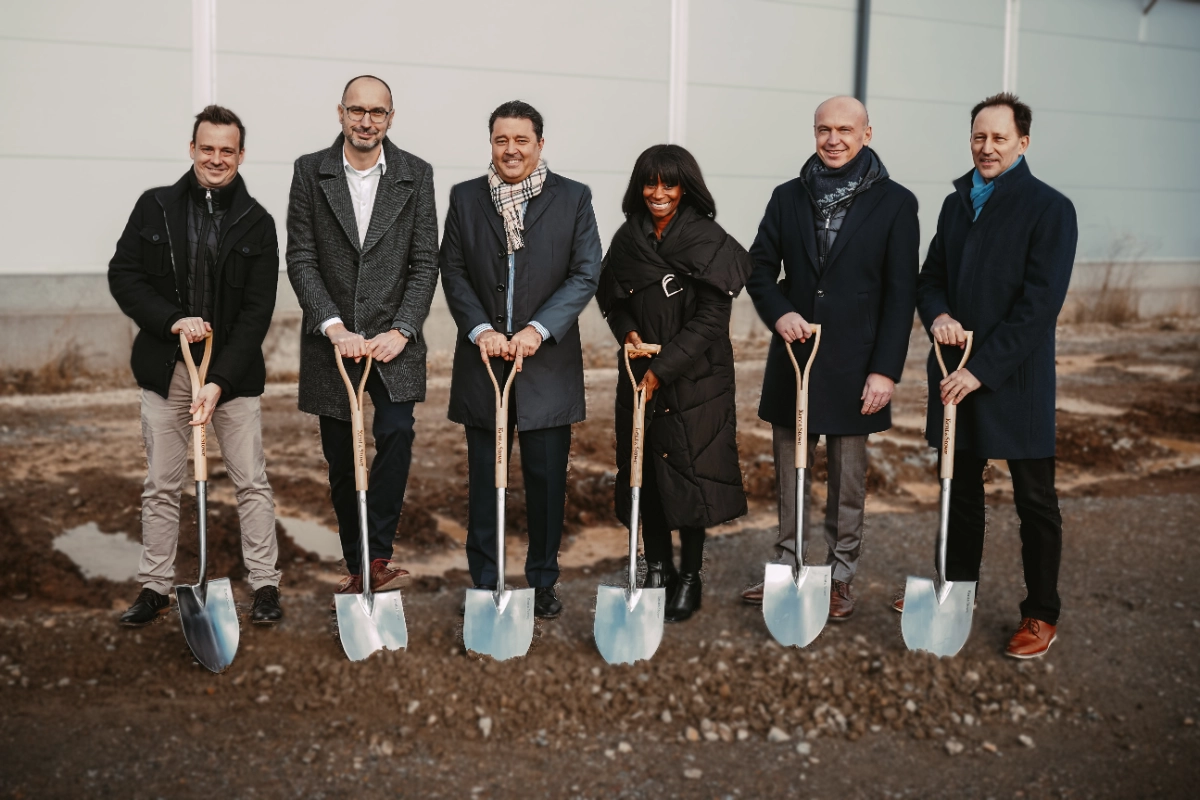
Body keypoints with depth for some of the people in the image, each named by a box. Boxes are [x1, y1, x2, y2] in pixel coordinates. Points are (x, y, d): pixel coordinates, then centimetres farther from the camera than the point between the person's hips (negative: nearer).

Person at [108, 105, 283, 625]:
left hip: (233, 371, -1)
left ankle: (264, 585, 13)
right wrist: (172, 320, -14)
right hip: (165, 368, 1)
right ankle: (155, 587, 20)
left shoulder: (256, 223, -2)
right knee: (161, 484, 8)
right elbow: (123, 275, 2)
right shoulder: (154, 207, 3)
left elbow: (257, 311, -8)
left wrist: (219, 381, -17)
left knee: (251, 481, 2)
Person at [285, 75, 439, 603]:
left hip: (393, 341, -1)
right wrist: (334, 326, -14)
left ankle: (378, 558, -8)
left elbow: (425, 263, -1)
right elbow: (300, 259, -3)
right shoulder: (310, 171, 1)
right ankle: (356, 567, 20)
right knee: (341, 460, 7)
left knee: (396, 433, -18)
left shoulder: (415, 175, 2)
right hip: (332, 341, 1)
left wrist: (401, 331, -12)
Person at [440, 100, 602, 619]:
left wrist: (538, 329, -15)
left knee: (546, 479, 6)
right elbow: (453, 272, 4)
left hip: (547, 361, -1)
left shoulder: (573, 198, 1)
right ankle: (484, 584, 18)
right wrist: (480, 330, -11)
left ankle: (543, 582, 20)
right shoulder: (465, 198, 6)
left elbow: (585, 274, -4)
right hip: (483, 358, 1)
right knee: (484, 481, 8)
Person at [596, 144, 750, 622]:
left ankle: (690, 578, 15)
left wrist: (664, 369, -18)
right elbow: (611, 296, 15)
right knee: (645, 470, 8)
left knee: (688, 471, 0)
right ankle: (657, 569, 22)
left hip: (694, 376, -4)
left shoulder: (710, 241, -9)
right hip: (640, 373, 4)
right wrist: (627, 332, -6)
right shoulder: (629, 237, 5)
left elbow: (711, 317, -14)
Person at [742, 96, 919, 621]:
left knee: (848, 479, 6)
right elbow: (760, 266, 10)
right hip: (793, 355, 3)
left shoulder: (894, 203, -3)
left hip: (853, 362, -3)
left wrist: (886, 369, -11)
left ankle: (840, 580, 19)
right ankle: (787, 568, 25)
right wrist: (778, 313, -11)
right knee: (789, 471, 11)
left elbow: (901, 292, -5)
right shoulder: (788, 198, 6)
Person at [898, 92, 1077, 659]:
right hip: (956, 373, 6)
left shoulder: (1049, 209, -9)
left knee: (1034, 500, 5)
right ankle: (956, 586, 33)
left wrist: (983, 368, -20)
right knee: (961, 488, 18)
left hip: (1015, 377, -6)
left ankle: (1041, 615, 16)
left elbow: (1039, 304, -16)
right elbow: (931, 277, 16)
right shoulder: (957, 203, 12)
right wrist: (936, 315, -9)